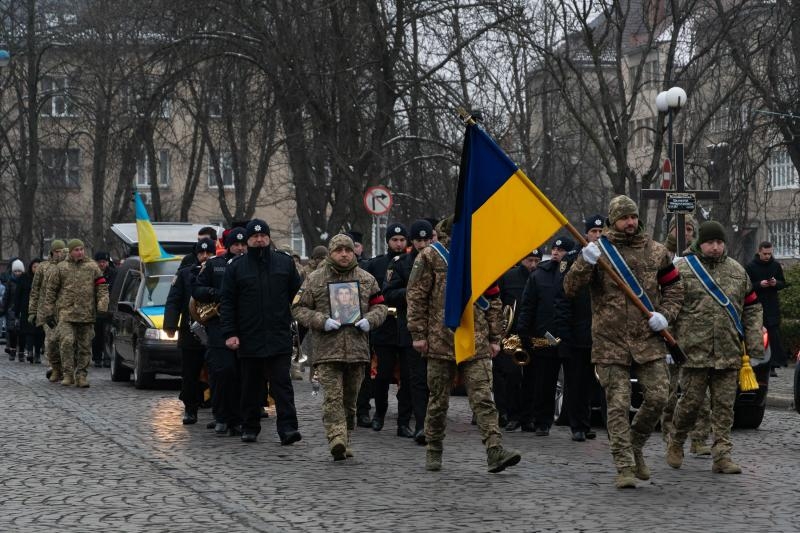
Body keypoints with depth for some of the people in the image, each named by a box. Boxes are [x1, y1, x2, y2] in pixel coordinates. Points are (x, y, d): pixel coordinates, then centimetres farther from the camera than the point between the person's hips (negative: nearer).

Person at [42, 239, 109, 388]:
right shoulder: (61, 268, 7)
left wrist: (102, 309, -5)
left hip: (87, 314, 1)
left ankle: (81, 376, 13)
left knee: (85, 347, 4)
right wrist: (49, 312, 7)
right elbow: (51, 290, 10)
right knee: (66, 342, -16)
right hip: (66, 313, -1)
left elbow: (102, 288, 7)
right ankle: (68, 374, -8)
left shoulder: (92, 267, 9)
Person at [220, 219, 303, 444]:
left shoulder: (285, 262, 8)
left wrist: (292, 319, 8)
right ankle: (250, 428, 19)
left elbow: (297, 294, 14)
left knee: (282, 384, -5)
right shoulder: (236, 267, 5)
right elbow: (227, 303, 3)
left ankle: (287, 428, -10)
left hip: (279, 338, 0)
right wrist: (229, 333, -5)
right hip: (249, 339, 1)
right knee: (251, 386, 9)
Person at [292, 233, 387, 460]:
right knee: (332, 397, -13)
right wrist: (322, 321, -11)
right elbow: (298, 308, 4)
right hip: (327, 350, -3)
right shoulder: (314, 279, 3)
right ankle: (337, 439, -22)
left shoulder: (366, 279, 10)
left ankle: (345, 441, 21)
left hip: (357, 348, 3)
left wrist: (370, 320, -7)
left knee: (350, 398, 11)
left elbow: (379, 306, 15)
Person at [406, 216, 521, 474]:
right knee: (438, 401, 7)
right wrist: (419, 334, -5)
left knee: (483, 398, -9)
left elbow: (493, 300, 17)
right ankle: (433, 451, 21)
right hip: (441, 342, -2)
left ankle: (495, 451, -17)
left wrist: (494, 337, 13)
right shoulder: (430, 257, 2)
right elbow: (416, 297, 0)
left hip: (476, 344, 2)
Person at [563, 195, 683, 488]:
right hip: (610, 341, -3)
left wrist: (665, 314, -1)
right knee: (618, 405, -3)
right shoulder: (598, 250, -1)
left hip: (648, 340, 3)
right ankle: (624, 467, 1)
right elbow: (570, 288, -8)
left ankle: (635, 445, 24)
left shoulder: (655, 251, 7)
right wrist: (585, 263, -26)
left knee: (657, 397, -1)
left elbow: (674, 287, 17)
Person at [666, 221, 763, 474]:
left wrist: (755, 345, 7)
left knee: (724, 405, 3)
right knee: (691, 401, 1)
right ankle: (675, 442, 25)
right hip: (694, 352, -3)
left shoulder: (737, 271, 12)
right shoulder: (682, 269, -1)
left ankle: (722, 456, 6)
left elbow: (751, 309, 15)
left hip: (729, 354, 3)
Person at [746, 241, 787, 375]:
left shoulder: (776, 265, 9)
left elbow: (783, 284, 14)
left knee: (774, 335, -6)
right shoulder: (751, 266, 2)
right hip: (757, 305, -2)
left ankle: (773, 365, -6)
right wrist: (759, 284, -16)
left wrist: (776, 283, -8)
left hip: (773, 305, 2)